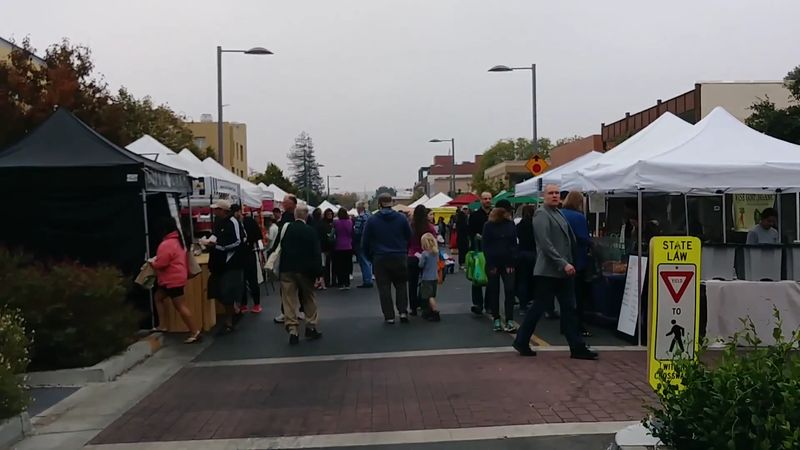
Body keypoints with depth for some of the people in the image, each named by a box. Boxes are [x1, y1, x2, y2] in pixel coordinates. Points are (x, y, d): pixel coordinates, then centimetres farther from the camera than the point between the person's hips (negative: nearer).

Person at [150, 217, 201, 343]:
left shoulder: (166, 244, -21)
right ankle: (162, 326, 23)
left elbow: (160, 264, -23)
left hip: (173, 280, -11)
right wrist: (157, 259, 18)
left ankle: (194, 332, -5)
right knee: (158, 297, 22)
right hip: (176, 277, 11)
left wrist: (152, 262, -2)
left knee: (180, 306, -7)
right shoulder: (178, 240, 12)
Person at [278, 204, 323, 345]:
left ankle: (292, 329, -4)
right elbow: (316, 253, -8)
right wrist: (318, 271, -2)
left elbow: (278, 248, 7)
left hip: (287, 269, 1)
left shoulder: (285, 228, -3)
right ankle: (311, 327, 16)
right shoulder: (310, 231, -8)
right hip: (305, 270, -1)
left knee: (289, 300, 3)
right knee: (309, 299, 14)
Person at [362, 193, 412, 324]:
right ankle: (403, 311, 7)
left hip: (380, 259, -1)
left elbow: (366, 242, 0)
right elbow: (409, 237, 3)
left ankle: (389, 316, 6)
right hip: (400, 258, 1)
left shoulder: (372, 220, -4)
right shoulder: (402, 218, -2)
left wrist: (370, 257, 13)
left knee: (384, 288, 6)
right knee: (401, 285, 16)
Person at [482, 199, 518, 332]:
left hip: (507, 263, 2)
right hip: (493, 263, -1)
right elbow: (485, 246, -3)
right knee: (494, 291, 5)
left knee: (510, 290, -7)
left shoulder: (511, 224, 5)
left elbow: (514, 244, 4)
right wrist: (491, 265, -8)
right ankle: (496, 320, 15)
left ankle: (509, 321, -5)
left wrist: (511, 264, -5)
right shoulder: (489, 225, -2)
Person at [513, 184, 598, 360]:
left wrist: (569, 263, 16)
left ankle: (577, 348, 11)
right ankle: (521, 341, 15)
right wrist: (563, 264, -22)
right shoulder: (541, 214, -11)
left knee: (569, 309, 8)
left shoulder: (559, 213, 16)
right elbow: (545, 244, -20)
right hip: (548, 271, -8)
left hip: (564, 272, 8)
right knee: (539, 308, 0)